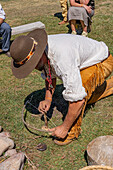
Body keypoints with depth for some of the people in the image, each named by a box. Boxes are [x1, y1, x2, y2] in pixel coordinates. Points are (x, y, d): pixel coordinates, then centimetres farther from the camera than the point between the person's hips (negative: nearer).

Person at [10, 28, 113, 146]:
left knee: (80, 97, -33)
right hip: (86, 61, 8)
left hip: (102, 62, -8)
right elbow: (50, 74, 4)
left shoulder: (62, 59, -43)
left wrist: (64, 127, -28)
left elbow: (78, 99, -40)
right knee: (87, 98, 27)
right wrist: (48, 99, -8)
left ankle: (73, 131, -9)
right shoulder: (41, 48, -16)